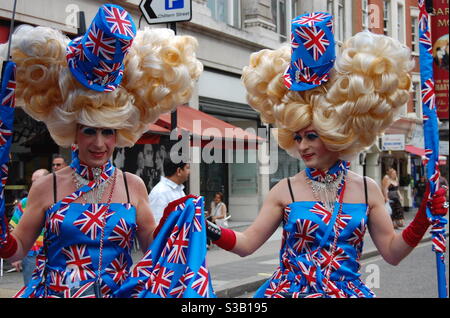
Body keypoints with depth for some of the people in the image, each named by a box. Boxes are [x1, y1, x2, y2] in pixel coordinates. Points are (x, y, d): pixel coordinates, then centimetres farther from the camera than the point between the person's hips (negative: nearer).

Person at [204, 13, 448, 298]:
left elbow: (392, 252, 3)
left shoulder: (368, 190, -2)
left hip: (346, 291, 1)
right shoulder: (286, 191, -5)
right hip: (289, 290, -1)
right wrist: (209, 229, -19)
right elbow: (246, 243, -4)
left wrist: (424, 219, -10)